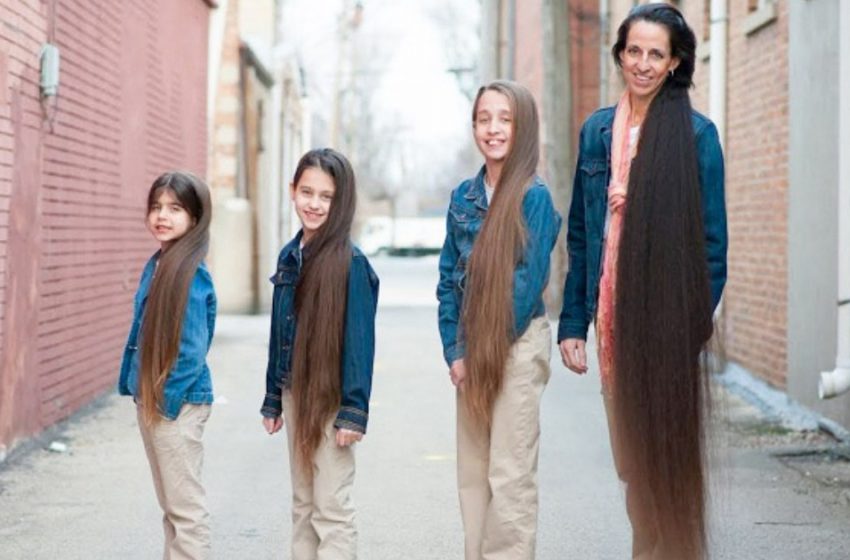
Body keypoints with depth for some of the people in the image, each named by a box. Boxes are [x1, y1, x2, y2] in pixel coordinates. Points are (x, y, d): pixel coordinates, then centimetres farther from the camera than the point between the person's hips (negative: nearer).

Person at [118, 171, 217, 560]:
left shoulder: (191, 273, -17)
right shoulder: (156, 264, 8)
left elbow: (193, 349, -19)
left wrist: (166, 399, -15)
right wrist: (143, 394, 12)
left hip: (177, 403, -9)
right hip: (150, 398, 9)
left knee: (186, 507, -1)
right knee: (170, 504, 17)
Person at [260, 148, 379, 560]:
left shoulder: (350, 262, -14)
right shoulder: (289, 256, 7)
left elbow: (359, 339, -15)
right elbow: (278, 333, 13)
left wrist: (354, 411, -18)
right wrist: (273, 399, 15)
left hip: (331, 398, -7)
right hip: (294, 394, 7)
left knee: (331, 506, -3)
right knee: (302, 503, 14)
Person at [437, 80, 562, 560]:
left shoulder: (534, 196, -9)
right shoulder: (464, 197, 9)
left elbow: (530, 281, -13)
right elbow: (448, 279, 10)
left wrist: (491, 348, -11)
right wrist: (456, 351, 2)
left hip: (518, 347, -6)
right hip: (471, 352, 6)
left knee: (510, 474, -4)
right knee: (473, 471, 10)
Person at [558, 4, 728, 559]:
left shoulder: (695, 133, -4)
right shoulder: (598, 130, 10)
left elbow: (712, 240, -5)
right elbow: (581, 234, 12)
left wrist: (697, 320, -11)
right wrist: (572, 322, 8)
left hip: (669, 316, -4)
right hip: (614, 315, 5)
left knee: (671, 454, 0)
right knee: (632, 458, 10)